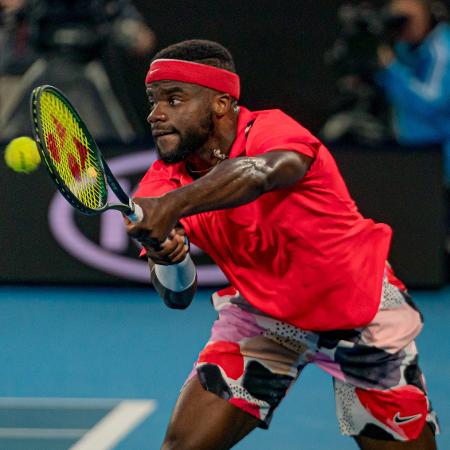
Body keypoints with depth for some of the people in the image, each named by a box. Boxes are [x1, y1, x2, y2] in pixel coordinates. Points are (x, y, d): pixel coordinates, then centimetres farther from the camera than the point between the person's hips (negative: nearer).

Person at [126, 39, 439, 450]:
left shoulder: (273, 131, -27)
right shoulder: (165, 181, -11)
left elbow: (262, 172, -52)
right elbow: (178, 296, -13)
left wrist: (173, 205, -67)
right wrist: (168, 258, -36)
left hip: (359, 310, -3)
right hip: (261, 312, 3)